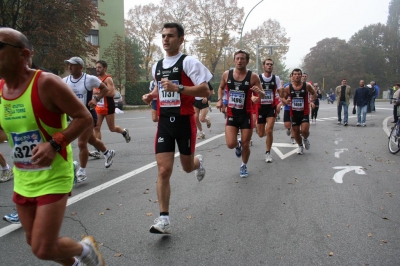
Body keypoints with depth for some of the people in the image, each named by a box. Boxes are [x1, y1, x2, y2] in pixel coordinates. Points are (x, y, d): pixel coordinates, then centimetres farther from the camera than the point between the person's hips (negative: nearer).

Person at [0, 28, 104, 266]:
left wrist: (54, 144, -25)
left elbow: (84, 117, -16)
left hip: (53, 177, -7)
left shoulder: (46, 83, -19)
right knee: (35, 243, 18)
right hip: (23, 179, 7)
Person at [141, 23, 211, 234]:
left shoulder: (189, 62, -8)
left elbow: (205, 91, -15)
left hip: (184, 121, -4)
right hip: (164, 122, 4)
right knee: (163, 170, -5)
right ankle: (164, 219, 0)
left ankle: (198, 162, 51)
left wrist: (177, 88, -26)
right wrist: (151, 96, 6)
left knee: (187, 167, 12)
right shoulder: (157, 66, 11)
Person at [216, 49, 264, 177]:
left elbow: (263, 96, -3)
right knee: (230, 144, -11)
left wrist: (258, 91, -26)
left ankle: (244, 166, 32)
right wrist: (219, 100, 2)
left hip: (246, 115, -1)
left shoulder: (253, 76, -9)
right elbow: (221, 87, 18)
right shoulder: (226, 74, -2)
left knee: (245, 144, 5)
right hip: (231, 114, 1)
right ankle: (237, 145, 28)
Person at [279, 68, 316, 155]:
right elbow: (283, 98, 5)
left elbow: (314, 94, 10)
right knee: (296, 132, 8)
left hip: (304, 113, -1)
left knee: (304, 131, -15)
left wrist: (312, 101, -8)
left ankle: (305, 139, 22)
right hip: (294, 113, 2)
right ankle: (300, 146, 36)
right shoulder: (288, 88, -5)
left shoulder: (307, 86, -7)